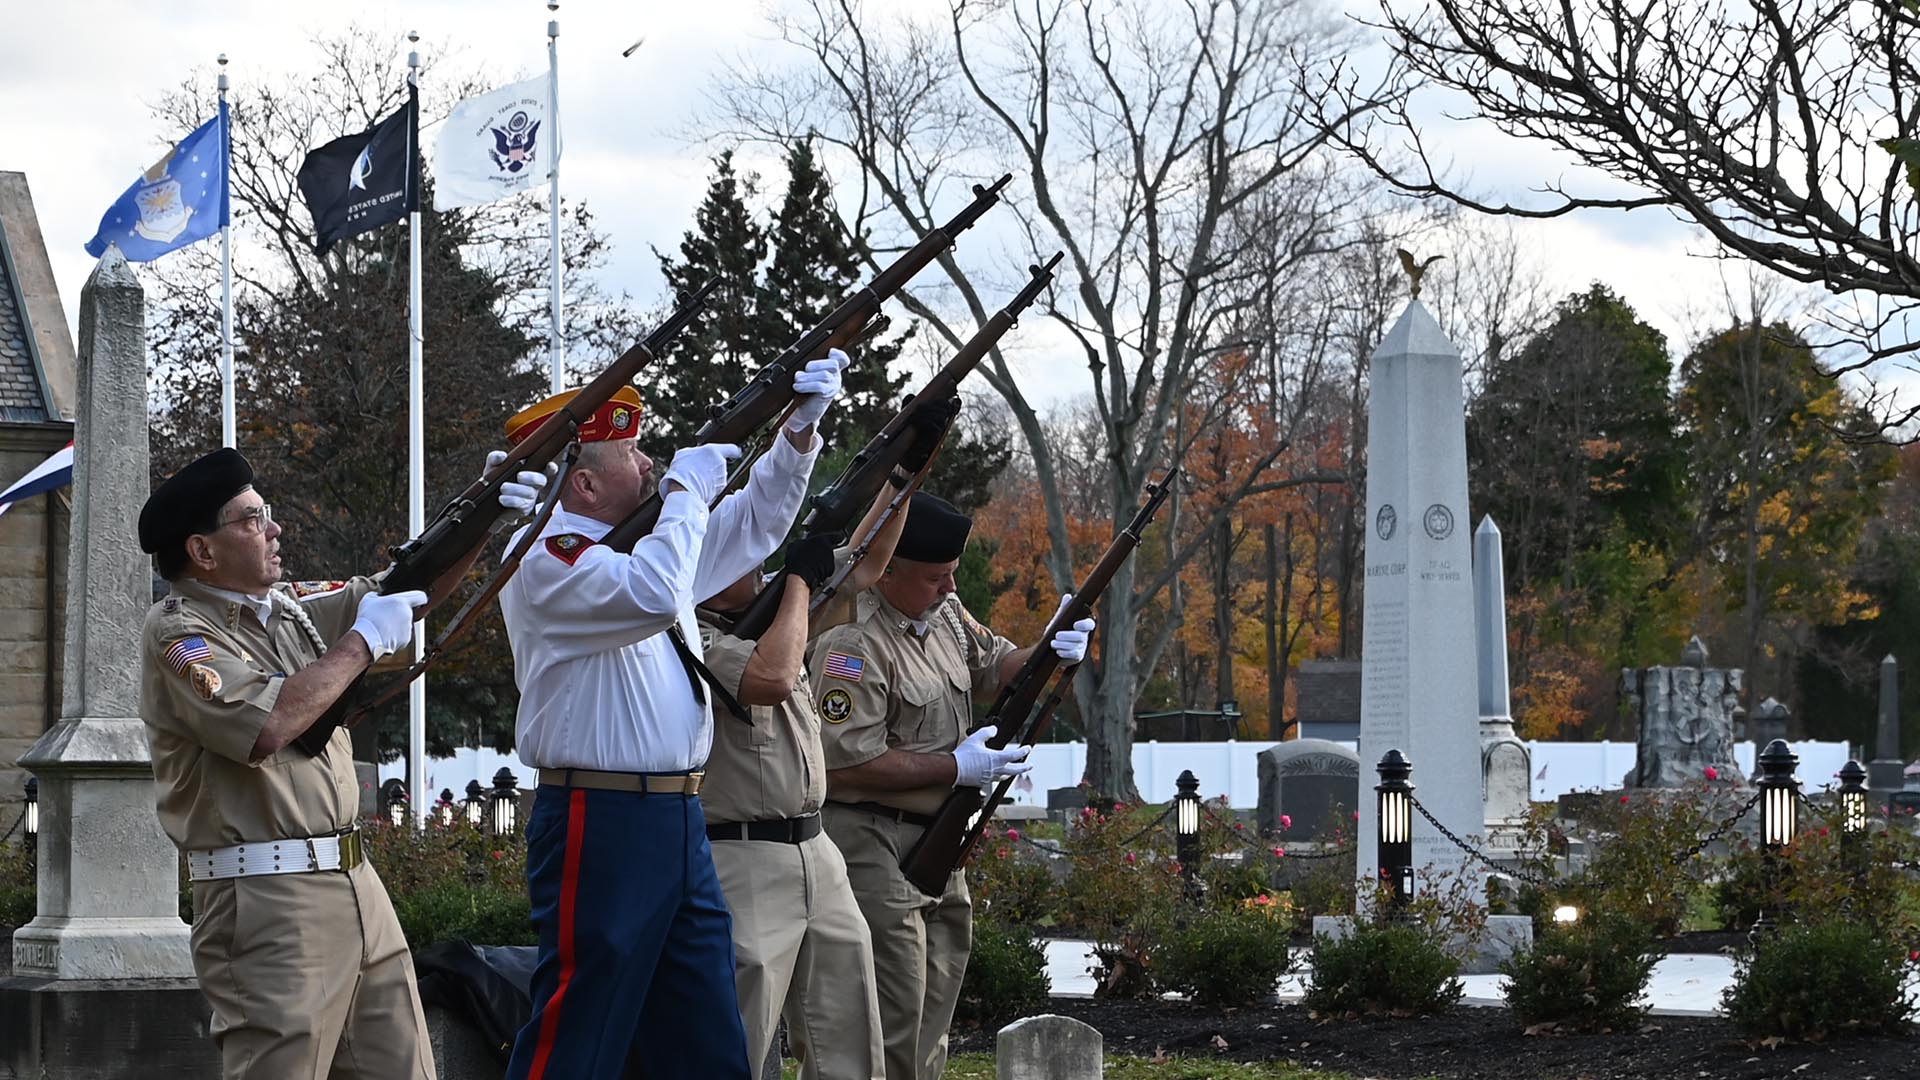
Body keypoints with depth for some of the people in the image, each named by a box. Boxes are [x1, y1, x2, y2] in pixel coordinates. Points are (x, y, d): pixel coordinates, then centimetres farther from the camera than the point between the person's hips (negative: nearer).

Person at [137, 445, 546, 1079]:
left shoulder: (290, 609, 16)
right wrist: (362, 641, -12)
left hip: (356, 885, 8)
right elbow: (267, 725, -22)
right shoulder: (178, 634, -8)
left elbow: (409, 591, 19)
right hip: (267, 903, -8)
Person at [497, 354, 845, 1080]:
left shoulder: (646, 541, 16)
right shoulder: (548, 559, -12)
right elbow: (654, 595, -29)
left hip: (680, 825, 9)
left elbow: (751, 524, 27)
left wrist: (801, 431, 12)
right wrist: (687, 491, -15)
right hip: (600, 828, -9)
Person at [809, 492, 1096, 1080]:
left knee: (930, 1024, 14)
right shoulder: (854, 645, -18)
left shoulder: (944, 611, 9)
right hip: (874, 848, -9)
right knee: (891, 1027, -11)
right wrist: (956, 768, -16)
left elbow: (995, 665, 21)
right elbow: (847, 763, -22)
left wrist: (1050, 651, -2)